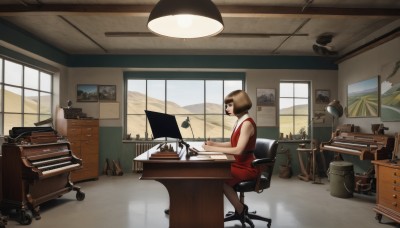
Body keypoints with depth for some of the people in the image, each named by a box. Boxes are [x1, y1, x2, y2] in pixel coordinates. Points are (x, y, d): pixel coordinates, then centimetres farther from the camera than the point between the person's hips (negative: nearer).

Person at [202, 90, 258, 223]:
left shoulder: (247, 123, -19)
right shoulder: (239, 122, 9)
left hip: (247, 168, -8)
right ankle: (240, 208, 3)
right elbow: (233, 144, 15)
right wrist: (215, 144, 1)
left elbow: (238, 150, -27)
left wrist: (213, 149, -24)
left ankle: (240, 210, 3)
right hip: (238, 164, 9)